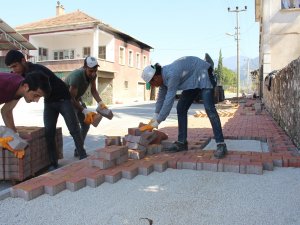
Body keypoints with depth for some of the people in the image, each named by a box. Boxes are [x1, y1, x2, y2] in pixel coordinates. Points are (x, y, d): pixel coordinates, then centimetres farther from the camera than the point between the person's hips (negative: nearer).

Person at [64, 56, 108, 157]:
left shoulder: (92, 74, -16)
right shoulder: (76, 76, -37)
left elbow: (93, 90, -5)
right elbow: (71, 98, -35)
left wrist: (100, 102, -21)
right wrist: (84, 110, -41)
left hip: (77, 98, 8)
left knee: (86, 124, 5)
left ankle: (78, 150, 16)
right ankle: (80, 151, -9)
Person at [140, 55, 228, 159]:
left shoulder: (171, 75, -35)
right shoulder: (163, 76, -7)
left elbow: (168, 101, -35)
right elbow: (161, 99, 4)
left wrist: (155, 124, -29)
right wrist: (153, 120, 8)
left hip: (203, 74, -9)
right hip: (192, 80, 9)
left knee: (209, 108, -21)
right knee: (181, 108, 1)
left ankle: (221, 145, -20)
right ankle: (181, 142, 6)